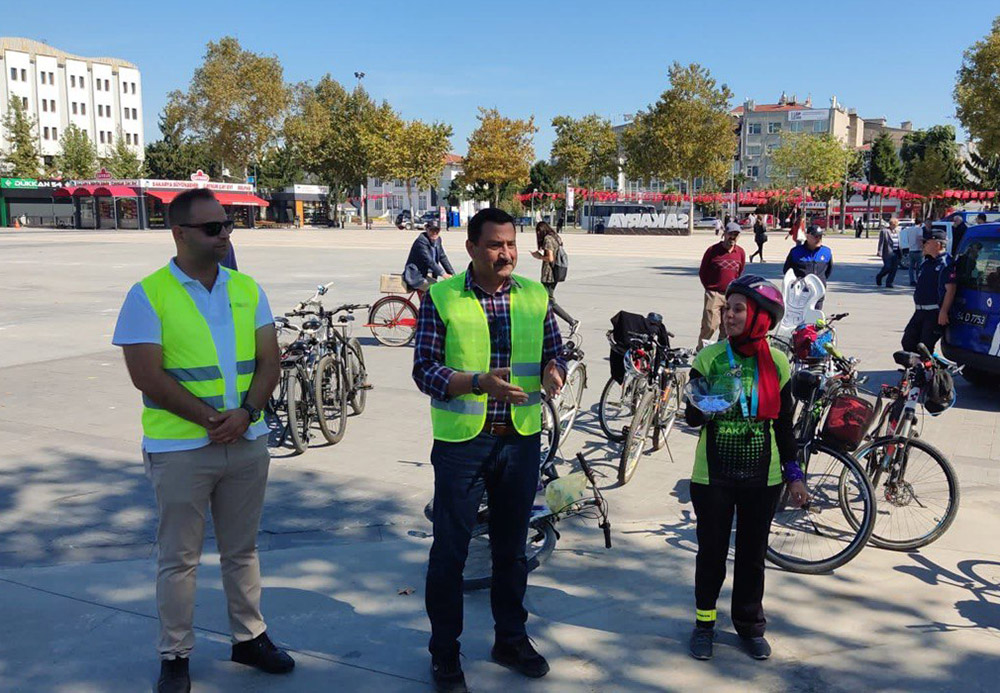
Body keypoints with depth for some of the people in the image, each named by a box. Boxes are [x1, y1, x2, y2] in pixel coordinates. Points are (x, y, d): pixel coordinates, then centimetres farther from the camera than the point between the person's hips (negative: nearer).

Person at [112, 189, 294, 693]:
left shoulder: (247, 289, 6)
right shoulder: (149, 295, -8)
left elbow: (269, 360, 3)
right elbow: (147, 376, -13)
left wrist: (245, 413, -13)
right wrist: (210, 419, -16)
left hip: (247, 440, 4)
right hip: (180, 448, -4)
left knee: (242, 550, 16)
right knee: (179, 558, 7)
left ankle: (249, 638, 31)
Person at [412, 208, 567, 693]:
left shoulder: (536, 296, 5)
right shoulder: (440, 298, -7)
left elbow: (554, 353, 10)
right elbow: (425, 370, -10)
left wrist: (552, 374, -14)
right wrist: (481, 383, -24)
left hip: (522, 438, 4)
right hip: (460, 440, -3)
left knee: (511, 546, 17)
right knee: (450, 549, 5)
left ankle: (511, 640, 34)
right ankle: (444, 652, 21)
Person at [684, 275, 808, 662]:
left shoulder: (776, 363, 0)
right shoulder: (709, 358, -5)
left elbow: (783, 424, 7)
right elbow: (692, 417, -3)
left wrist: (794, 476, 7)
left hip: (762, 477, 1)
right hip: (713, 475, -1)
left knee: (753, 553, 11)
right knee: (711, 551, 8)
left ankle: (749, 624, 30)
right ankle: (704, 622, 27)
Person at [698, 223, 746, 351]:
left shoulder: (740, 252, 6)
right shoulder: (713, 250, -6)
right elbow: (702, 272, 2)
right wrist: (709, 287, 5)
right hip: (714, 294, -4)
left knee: (727, 327, 8)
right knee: (709, 325, -8)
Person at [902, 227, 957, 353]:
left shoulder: (946, 263, -14)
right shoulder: (927, 263, 16)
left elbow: (950, 289, -21)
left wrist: (943, 312, -27)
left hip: (935, 313, -10)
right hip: (921, 312, 10)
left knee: (925, 346, -8)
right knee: (908, 342, 11)